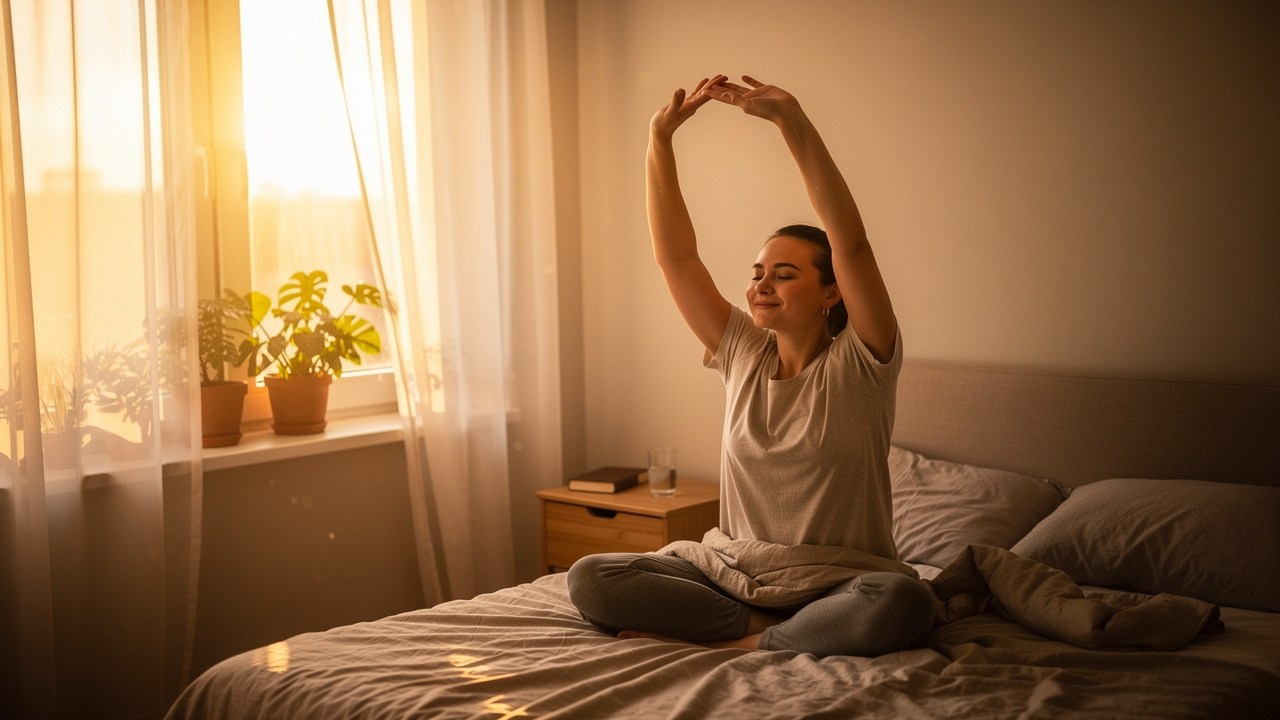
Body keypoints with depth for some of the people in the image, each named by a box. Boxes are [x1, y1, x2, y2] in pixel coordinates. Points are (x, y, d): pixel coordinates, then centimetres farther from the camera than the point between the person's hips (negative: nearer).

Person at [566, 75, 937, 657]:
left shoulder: (859, 363, -4)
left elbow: (851, 240, -19)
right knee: (589, 580, -17)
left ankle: (743, 643, -18)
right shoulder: (742, 353, 9)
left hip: (838, 584, -3)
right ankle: (767, 628, -15)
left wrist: (792, 120, -26)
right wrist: (659, 138, -6)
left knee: (904, 604, -39)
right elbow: (674, 254, 3)